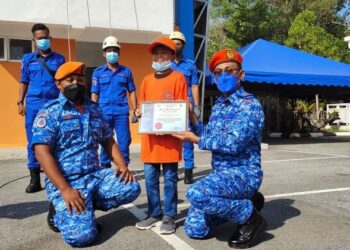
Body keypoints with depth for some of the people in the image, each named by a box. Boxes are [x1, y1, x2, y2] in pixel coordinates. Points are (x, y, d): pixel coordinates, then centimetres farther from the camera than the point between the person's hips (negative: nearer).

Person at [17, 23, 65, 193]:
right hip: (34, 103, 1)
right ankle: (35, 179, 7)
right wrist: (20, 102, 2)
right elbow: (24, 82, 11)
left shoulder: (59, 59, 10)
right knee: (33, 142, 0)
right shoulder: (28, 59, 11)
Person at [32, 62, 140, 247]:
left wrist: (122, 165, -3)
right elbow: (42, 152, -15)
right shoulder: (49, 112, -7)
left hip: (95, 175, 6)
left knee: (131, 188, -14)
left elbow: (108, 141, 16)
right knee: (81, 235, -22)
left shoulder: (95, 109, 11)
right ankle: (59, 212, 11)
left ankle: (86, 206, 5)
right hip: (65, 181, -6)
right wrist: (65, 189, -23)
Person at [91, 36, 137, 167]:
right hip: (104, 111, 0)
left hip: (121, 111, 0)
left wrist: (135, 110, 2)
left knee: (124, 141, 2)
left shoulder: (126, 71, 8)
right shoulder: (98, 72, 7)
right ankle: (105, 168, 19)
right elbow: (94, 94, 5)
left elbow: (132, 92, 9)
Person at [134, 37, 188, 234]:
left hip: (170, 135, -5)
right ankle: (154, 214, 24)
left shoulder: (178, 78, -1)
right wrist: (139, 113, -3)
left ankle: (169, 217, 14)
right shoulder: (147, 80, 14)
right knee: (151, 178, 10)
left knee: (170, 178, 3)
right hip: (150, 136, 5)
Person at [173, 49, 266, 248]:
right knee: (194, 229, 4)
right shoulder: (218, 105, 13)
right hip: (221, 173, 8)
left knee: (197, 193, -34)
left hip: (243, 173, -8)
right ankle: (242, 204, 20)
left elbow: (233, 143, -25)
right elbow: (209, 137, 12)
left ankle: (250, 217, -9)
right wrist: (191, 117, 1)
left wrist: (195, 139, -16)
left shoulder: (249, 104, -14)